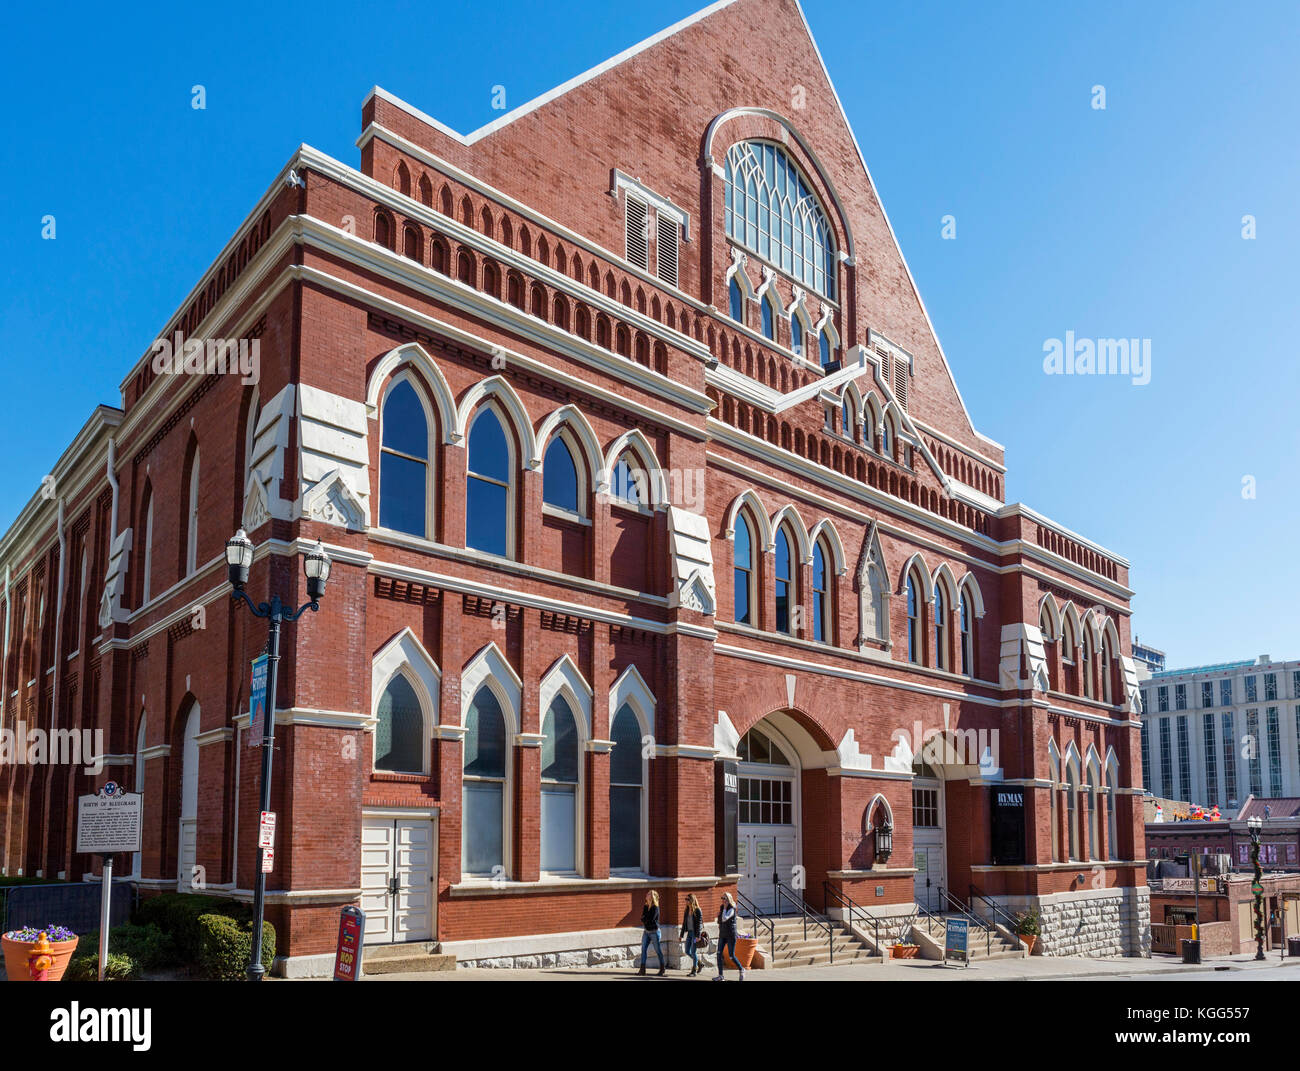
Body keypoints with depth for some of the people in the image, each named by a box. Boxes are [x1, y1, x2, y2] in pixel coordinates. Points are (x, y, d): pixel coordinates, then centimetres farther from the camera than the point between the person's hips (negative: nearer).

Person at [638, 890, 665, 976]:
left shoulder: (655, 908, -14)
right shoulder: (645, 907, 8)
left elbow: (650, 919, -20)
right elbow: (642, 918, 4)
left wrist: (644, 919, -4)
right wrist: (646, 920, -14)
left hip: (654, 931, -7)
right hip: (646, 931, 7)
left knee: (658, 950, 2)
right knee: (643, 949, 2)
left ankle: (663, 969, 13)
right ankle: (642, 969, 5)